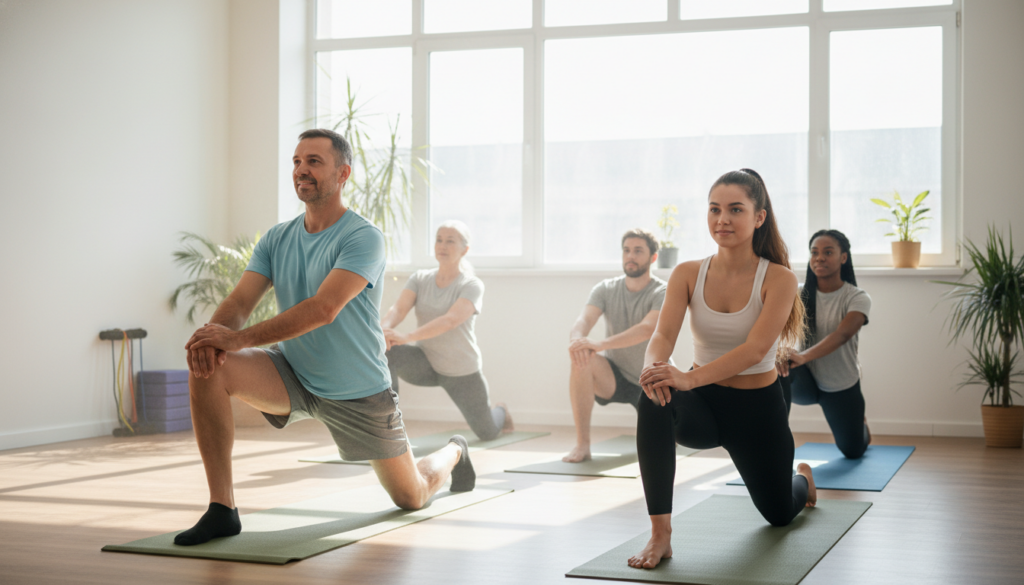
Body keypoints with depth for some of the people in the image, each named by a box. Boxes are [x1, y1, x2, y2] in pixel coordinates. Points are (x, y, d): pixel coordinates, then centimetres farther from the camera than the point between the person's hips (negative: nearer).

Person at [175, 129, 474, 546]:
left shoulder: (363, 238, -22)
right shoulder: (277, 239, -1)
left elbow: (322, 309, -34)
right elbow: (240, 300, -11)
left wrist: (239, 338, -41)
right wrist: (212, 336, -35)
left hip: (358, 393, -4)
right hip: (293, 377, 4)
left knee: (412, 497, 11)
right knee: (207, 368, -25)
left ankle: (453, 453, 49)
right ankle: (222, 510, -19)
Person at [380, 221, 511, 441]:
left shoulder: (472, 286, -18)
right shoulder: (420, 279, -4)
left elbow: (450, 320, -35)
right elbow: (398, 309, -20)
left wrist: (406, 337, -50)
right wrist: (382, 328, -44)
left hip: (461, 371, -2)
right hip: (426, 364, 2)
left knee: (487, 433, 14)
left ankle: (499, 412, 53)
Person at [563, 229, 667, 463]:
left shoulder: (663, 292, -16)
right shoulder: (605, 290, -5)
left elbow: (647, 329, -35)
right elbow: (583, 321, -21)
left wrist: (600, 344, -48)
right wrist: (576, 340, -47)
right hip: (614, 378, 1)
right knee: (582, 358, -30)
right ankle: (582, 444, -26)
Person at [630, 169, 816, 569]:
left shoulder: (778, 279, -17)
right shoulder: (687, 274, -8)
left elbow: (756, 349, -31)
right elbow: (663, 334, -20)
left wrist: (690, 378, -45)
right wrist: (654, 366, -45)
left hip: (758, 407, -1)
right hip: (704, 403, 1)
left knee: (778, 514, 19)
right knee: (655, 401, -36)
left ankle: (803, 479, 59)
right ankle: (660, 533, -32)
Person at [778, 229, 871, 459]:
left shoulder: (858, 298, -18)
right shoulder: (800, 295, -9)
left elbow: (842, 334, -35)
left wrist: (803, 356, -53)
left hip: (842, 387, -1)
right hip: (807, 381, 1)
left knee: (853, 451, 16)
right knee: (779, 370, -35)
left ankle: (860, 423, 52)